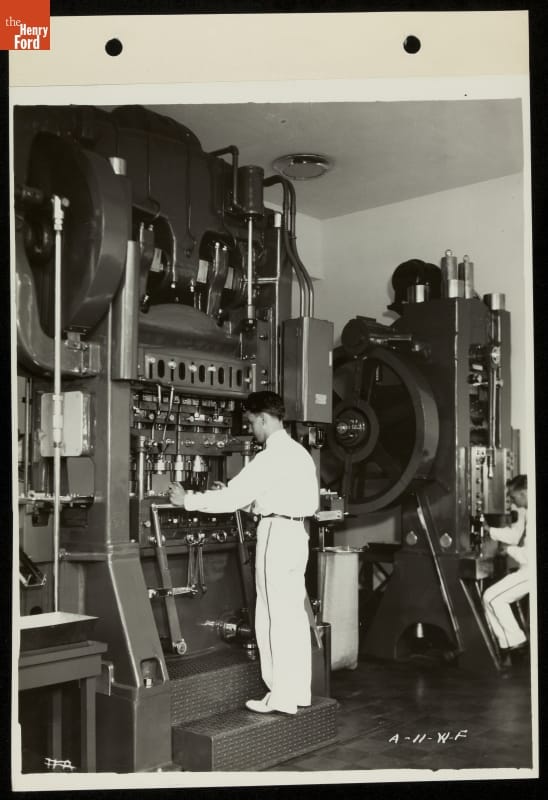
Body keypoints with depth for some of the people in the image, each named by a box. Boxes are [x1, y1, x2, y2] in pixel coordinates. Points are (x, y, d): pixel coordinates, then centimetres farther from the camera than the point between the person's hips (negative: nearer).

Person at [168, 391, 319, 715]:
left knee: (275, 617, -2)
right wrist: (255, 502, 16)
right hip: (296, 532, 9)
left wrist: (188, 500, -6)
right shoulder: (300, 452, 13)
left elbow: (233, 497, -17)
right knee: (295, 615, 13)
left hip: (277, 535, -9)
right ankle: (298, 690, 21)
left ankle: (282, 697, 4)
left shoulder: (271, 457, -15)